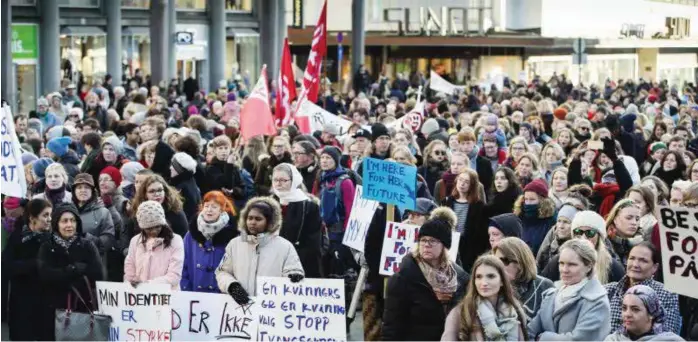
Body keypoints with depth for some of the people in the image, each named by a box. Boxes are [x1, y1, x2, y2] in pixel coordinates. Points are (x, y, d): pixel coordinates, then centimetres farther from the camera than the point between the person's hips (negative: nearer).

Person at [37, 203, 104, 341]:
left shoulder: (87, 246, 6)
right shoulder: (47, 247, 5)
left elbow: (97, 275, -7)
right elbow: (45, 275, -12)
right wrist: (76, 269, -13)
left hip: (83, 309, 0)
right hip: (53, 309, 0)